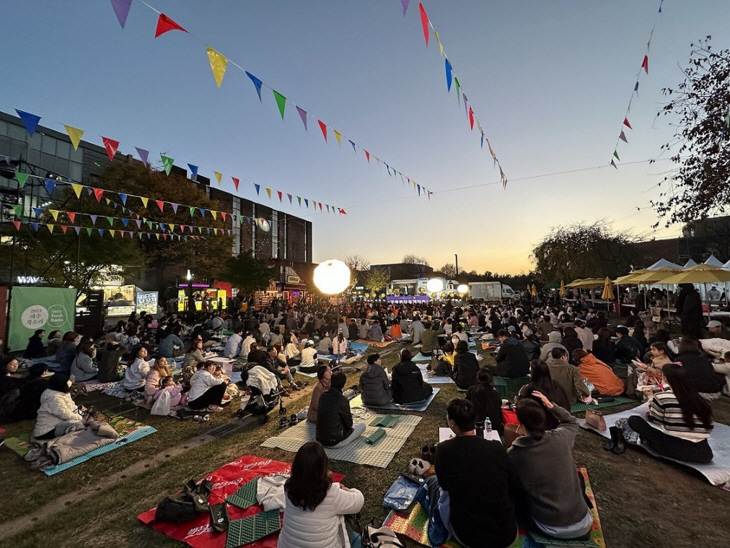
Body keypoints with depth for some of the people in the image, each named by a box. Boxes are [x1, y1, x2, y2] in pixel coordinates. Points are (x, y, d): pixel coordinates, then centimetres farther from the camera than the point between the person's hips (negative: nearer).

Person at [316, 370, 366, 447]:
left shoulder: (323, 396, -5)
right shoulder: (342, 400, -23)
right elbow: (349, 424, -10)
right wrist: (349, 415, 10)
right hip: (335, 443, -6)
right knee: (362, 425, 10)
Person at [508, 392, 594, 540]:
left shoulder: (514, 454, -18)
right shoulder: (561, 438, -16)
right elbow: (572, 422, 9)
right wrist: (551, 406, -2)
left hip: (549, 528, -1)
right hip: (581, 524, 2)